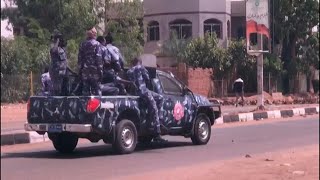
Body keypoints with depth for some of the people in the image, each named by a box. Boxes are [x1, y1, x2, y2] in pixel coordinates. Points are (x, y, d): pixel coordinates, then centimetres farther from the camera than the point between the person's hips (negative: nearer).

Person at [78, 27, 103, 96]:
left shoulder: (83, 44, 9)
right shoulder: (96, 44, -6)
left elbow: (80, 59, 10)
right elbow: (99, 58, -10)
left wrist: (80, 70, 15)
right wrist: (100, 71, -8)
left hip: (85, 71, 4)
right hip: (94, 71, -4)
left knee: (85, 90, 8)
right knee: (96, 90, -1)